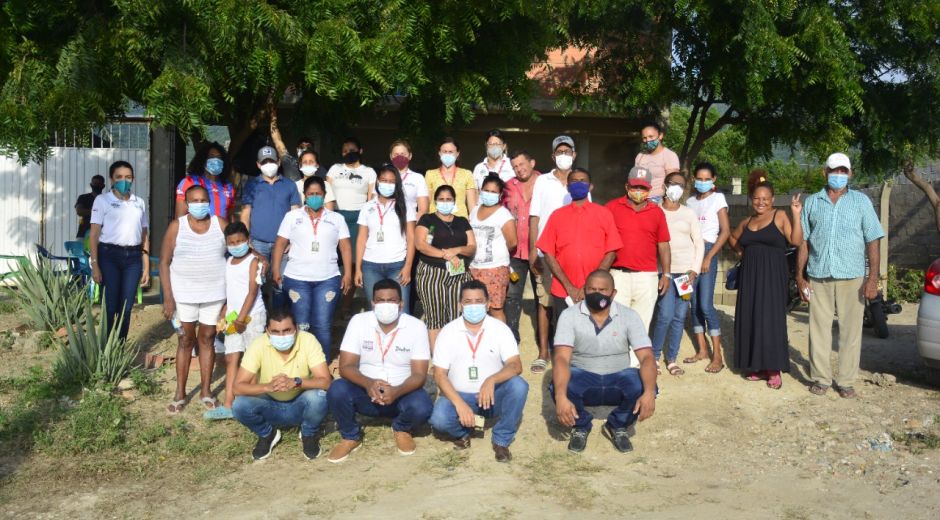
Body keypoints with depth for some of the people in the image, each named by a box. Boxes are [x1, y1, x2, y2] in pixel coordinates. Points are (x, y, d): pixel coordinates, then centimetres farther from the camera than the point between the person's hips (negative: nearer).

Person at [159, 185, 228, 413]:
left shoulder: (220, 224, 0)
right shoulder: (176, 227, -4)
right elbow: (164, 263, -4)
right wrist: (168, 297, -10)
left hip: (214, 293, 1)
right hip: (184, 294, -1)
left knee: (207, 339, 8)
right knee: (185, 340, 6)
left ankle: (206, 391, 19)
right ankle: (180, 394, 14)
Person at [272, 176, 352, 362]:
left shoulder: (336, 218, 9)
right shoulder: (292, 216, 7)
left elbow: (345, 247, 6)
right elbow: (280, 244, 6)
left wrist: (348, 274, -2)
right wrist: (276, 269, -2)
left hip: (328, 279, 0)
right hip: (296, 279, 0)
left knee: (323, 325, -1)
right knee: (301, 325, 3)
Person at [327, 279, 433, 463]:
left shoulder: (416, 327, -12)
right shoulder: (358, 322, -10)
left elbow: (419, 374, -14)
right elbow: (346, 366, -13)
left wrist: (397, 391, -35)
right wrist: (368, 384, -34)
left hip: (401, 393, -1)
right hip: (366, 391, 1)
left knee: (422, 407, -32)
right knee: (337, 390, -29)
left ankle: (402, 429, 7)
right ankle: (351, 436, 1)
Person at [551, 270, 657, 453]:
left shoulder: (629, 316, -9)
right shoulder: (569, 315, -12)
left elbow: (646, 357, -17)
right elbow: (561, 358, -23)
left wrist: (649, 393, -37)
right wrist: (561, 396, -41)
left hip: (618, 379, 1)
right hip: (583, 378, -1)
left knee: (642, 388, -31)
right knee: (559, 386, -33)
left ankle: (617, 426, 3)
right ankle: (580, 426, 1)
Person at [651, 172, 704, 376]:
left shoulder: (689, 213, 9)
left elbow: (699, 244, 8)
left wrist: (694, 270, -3)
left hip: (686, 270, 3)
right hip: (664, 270, -2)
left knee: (680, 316, 2)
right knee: (665, 315, -12)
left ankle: (671, 359, 12)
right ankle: (654, 357, 4)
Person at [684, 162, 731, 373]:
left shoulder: (718, 198, 2)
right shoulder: (690, 201, 14)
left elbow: (726, 231, -5)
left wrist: (709, 257, -11)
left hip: (707, 251, -5)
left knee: (706, 304, -12)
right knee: (694, 304, 5)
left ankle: (717, 356, -7)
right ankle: (702, 350, 14)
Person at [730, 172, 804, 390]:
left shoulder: (780, 217, -2)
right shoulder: (747, 222, 14)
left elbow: (796, 240, -13)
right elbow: (733, 238, 32)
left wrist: (796, 215, -20)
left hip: (773, 275, -5)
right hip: (750, 275, 6)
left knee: (771, 319, -7)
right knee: (750, 319, 6)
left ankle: (774, 370, -2)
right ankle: (757, 366, 15)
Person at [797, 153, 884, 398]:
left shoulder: (861, 202, 7)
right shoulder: (812, 202, 10)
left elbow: (873, 241, 3)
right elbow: (803, 242, 10)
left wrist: (873, 278, -6)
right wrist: (799, 276, 4)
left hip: (852, 277, -1)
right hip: (818, 277, 1)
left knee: (851, 330, 3)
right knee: (819, 329, 4)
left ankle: (846, 380, 12)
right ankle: (820, 377, 14)